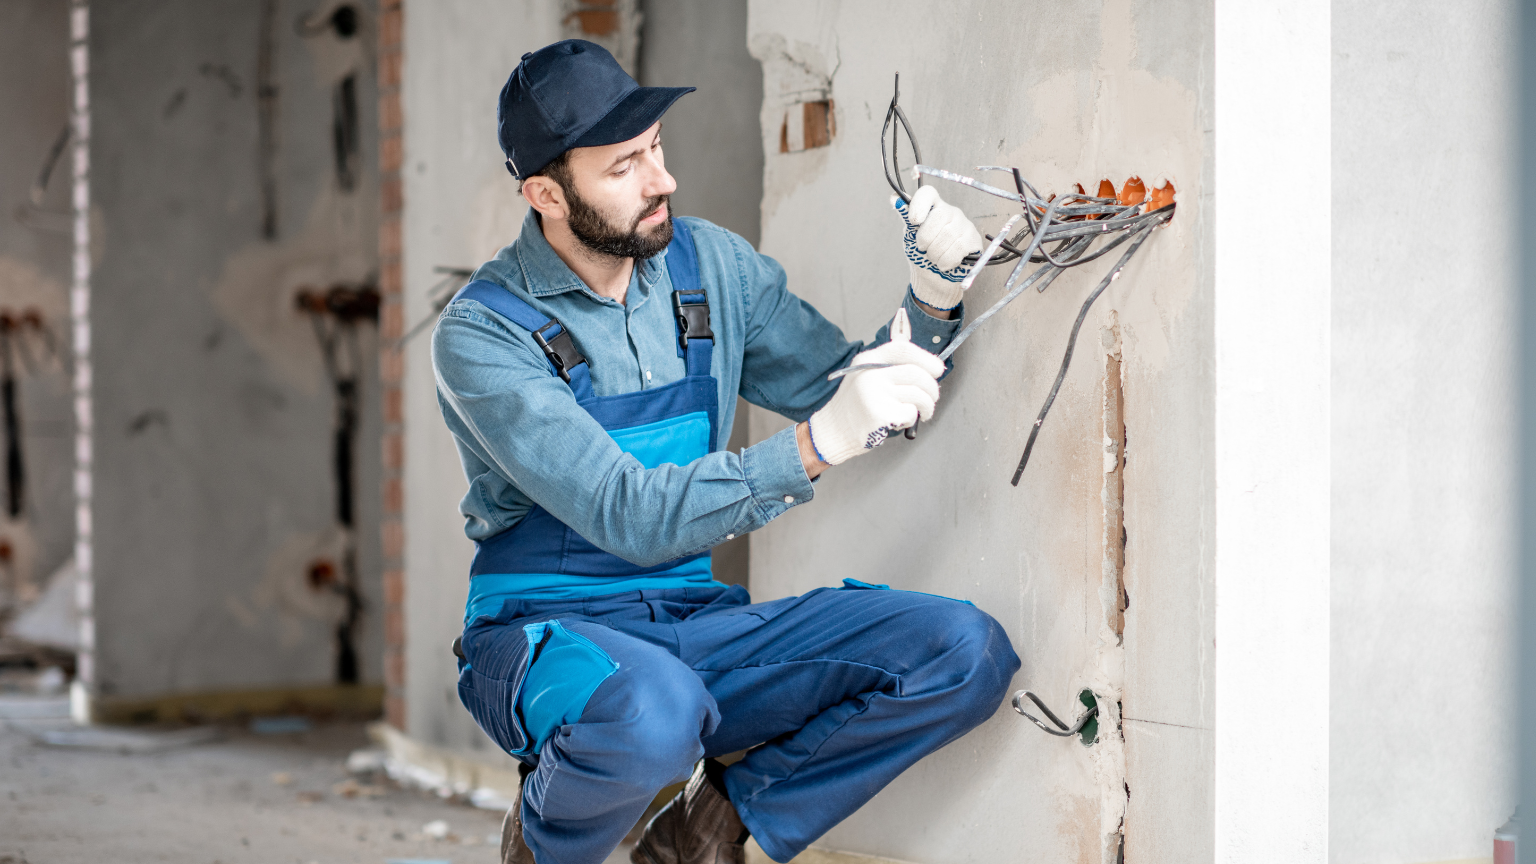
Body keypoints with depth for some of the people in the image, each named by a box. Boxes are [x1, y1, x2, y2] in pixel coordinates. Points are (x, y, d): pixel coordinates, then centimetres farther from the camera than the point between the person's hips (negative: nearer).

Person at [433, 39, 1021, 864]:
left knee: (966, 650, -15)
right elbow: (629, 516, -24)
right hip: (543, 634, -5)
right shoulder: (482, 334, -14)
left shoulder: (709, 264, 4)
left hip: (696, 625, 6)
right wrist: (815, 445, -34)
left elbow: (841, 388, 12)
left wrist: (931, 301, -8)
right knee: (653, 713, -42)